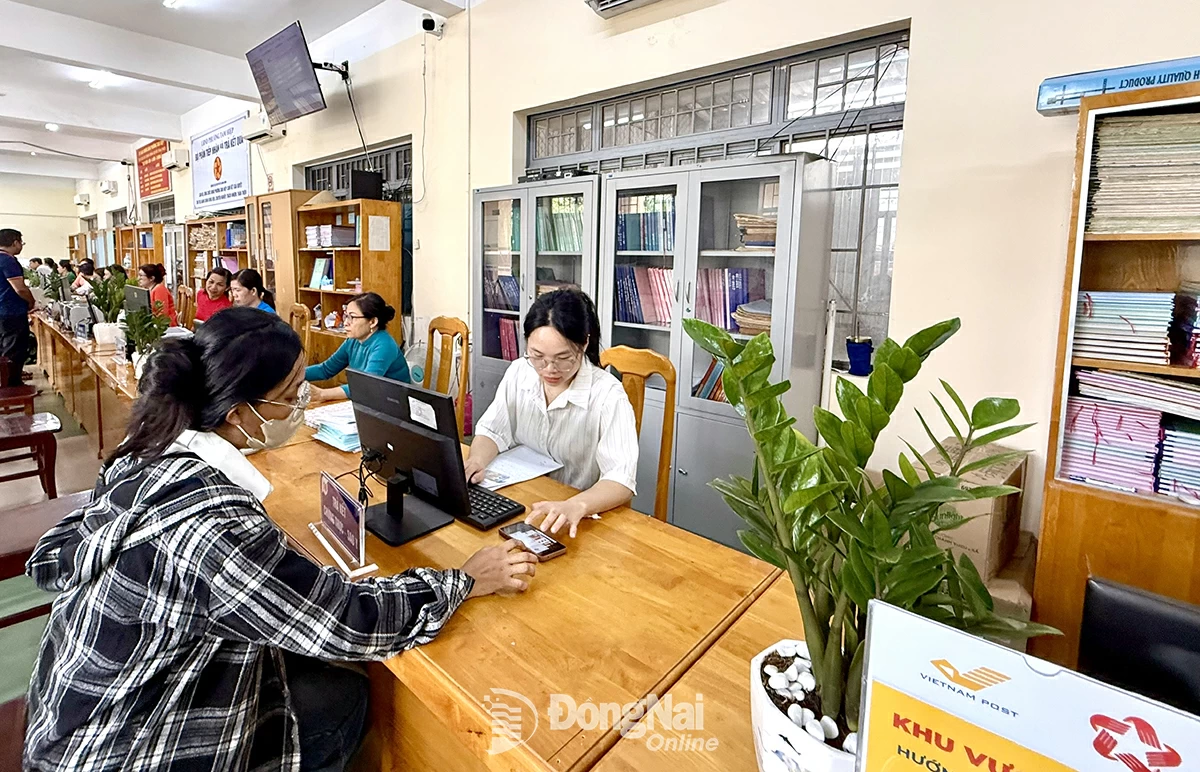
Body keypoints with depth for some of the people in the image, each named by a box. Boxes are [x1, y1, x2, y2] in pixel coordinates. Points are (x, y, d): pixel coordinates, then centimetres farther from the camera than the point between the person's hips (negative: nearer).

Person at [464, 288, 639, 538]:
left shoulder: (607, 395, -18)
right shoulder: (519, 372, -2)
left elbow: (621, 479, -24)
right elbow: (493, 431, 7)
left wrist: (576, 506, -43)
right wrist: (477, 460, -16)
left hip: (579, 519, -2)